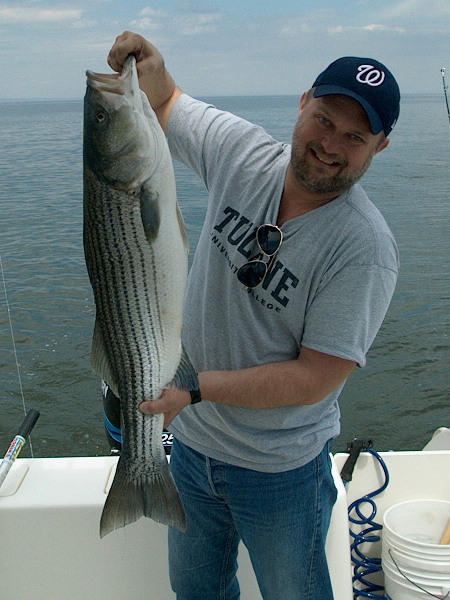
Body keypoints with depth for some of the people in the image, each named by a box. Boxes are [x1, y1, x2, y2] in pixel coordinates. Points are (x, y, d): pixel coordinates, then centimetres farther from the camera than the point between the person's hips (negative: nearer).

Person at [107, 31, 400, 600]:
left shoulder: (364, 247, -25)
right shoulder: (242, 153, -11)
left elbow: (317, 378, -26)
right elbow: (164, 104, 6)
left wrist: (195, 388, -27)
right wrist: (150, 71, -17)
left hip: (279, 472, -4)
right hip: (190, 444, 5)